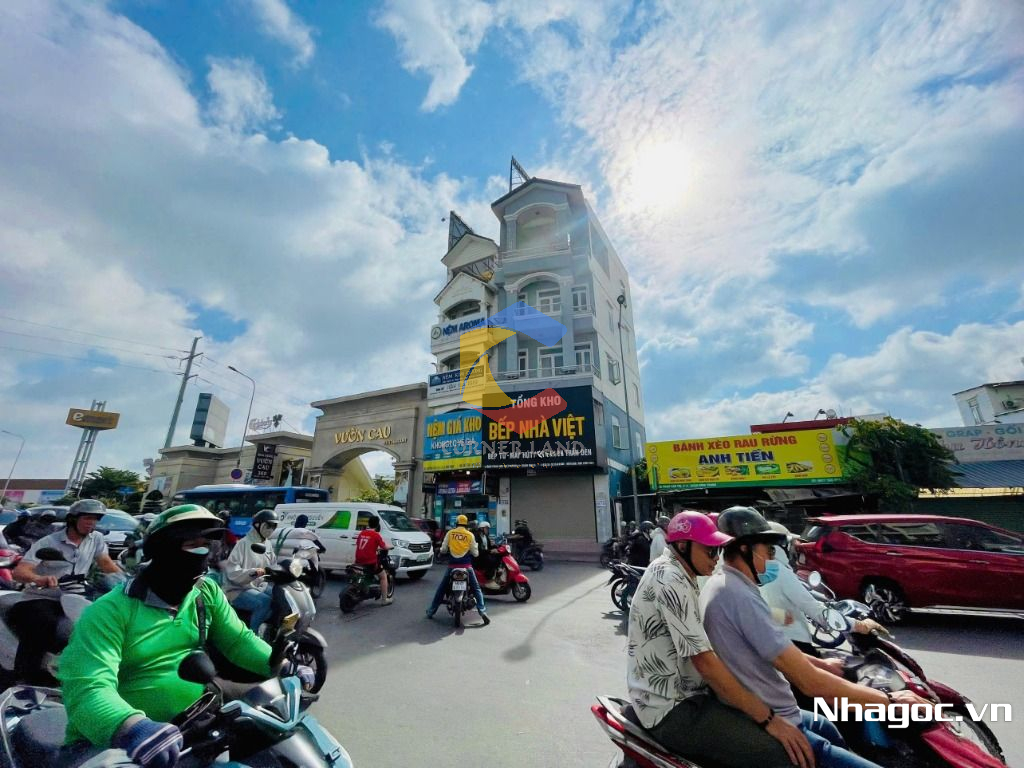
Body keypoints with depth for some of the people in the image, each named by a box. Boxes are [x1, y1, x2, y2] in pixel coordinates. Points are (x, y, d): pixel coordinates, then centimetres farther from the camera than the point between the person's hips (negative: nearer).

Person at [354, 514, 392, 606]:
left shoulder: (361, 533, 5)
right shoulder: (376, 535, -10)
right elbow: (384, 547, -9)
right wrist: (390, 546, 14)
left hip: (359, 562, 6)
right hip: (370, 562, -5)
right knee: (383, 576, 13)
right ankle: (384, 600, 11)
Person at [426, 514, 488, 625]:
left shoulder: (450, 533, 2)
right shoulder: (470, 535, 0)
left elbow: (443, 549, 6)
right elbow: (475, 553, 3)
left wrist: (444, 550, 28)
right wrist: (476, 548, 25)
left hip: (452, 565, 1)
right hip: (466, 565, -1)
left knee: (441, 588, 17)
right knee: (477, 589, 8)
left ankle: (431, 610, 22)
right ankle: (482, 611, -4)